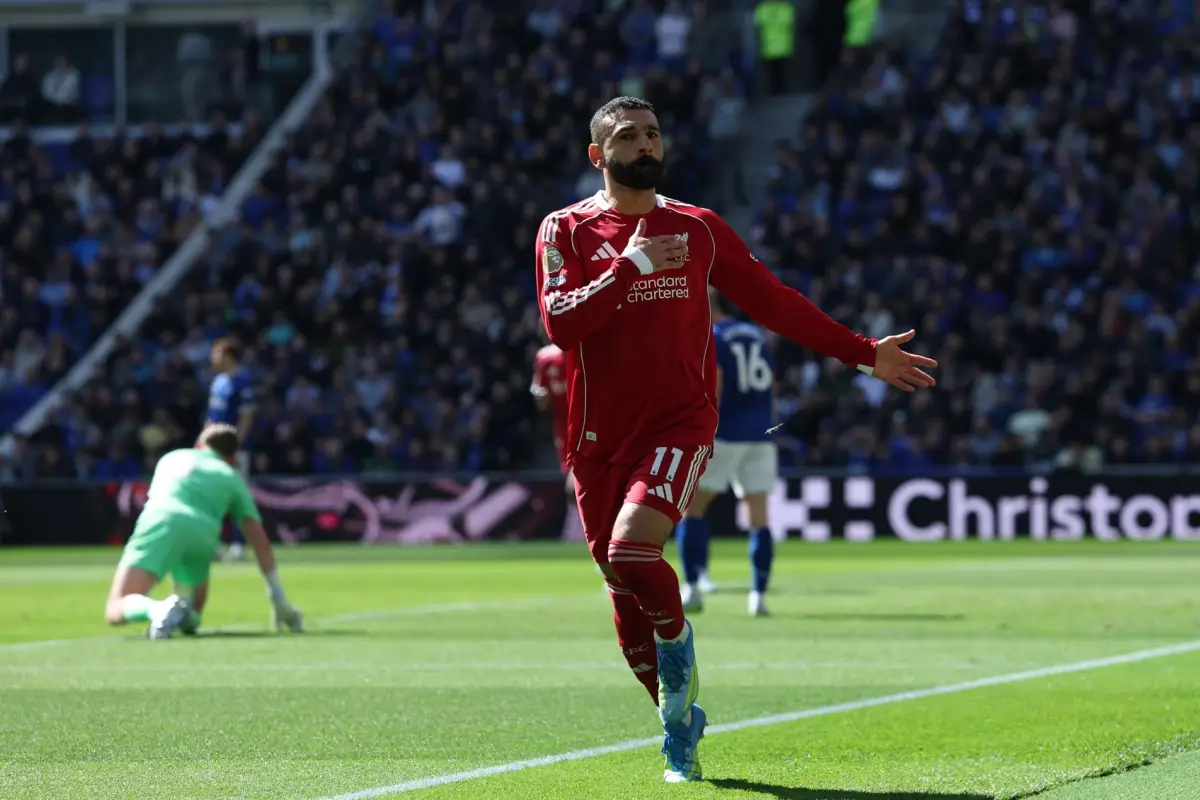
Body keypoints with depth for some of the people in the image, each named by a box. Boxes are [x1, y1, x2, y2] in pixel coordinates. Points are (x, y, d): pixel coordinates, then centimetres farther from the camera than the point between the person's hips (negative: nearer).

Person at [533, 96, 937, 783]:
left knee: (632, 550, -26)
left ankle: (678, 639, 5)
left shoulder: (699, 228, 10)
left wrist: (865, 353, 18)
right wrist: (630, 267, -17)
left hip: (681, 423, -1)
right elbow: (561, 324, -12)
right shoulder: (567, 230, 2)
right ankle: (681, 725, 23)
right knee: (624, 588, 4)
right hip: (600, 436, 1)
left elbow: (773, 301, 17)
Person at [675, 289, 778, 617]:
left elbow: (713, 391, -14)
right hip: (760, 438, 5)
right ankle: (758, 596, -2)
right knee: (759, 518, 4)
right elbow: (770, 392, 16)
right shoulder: (758, 336, 15)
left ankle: (693, 588, -1)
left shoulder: (710, 338, -4)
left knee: (691, 510, 5)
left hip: (725, 434, -5)